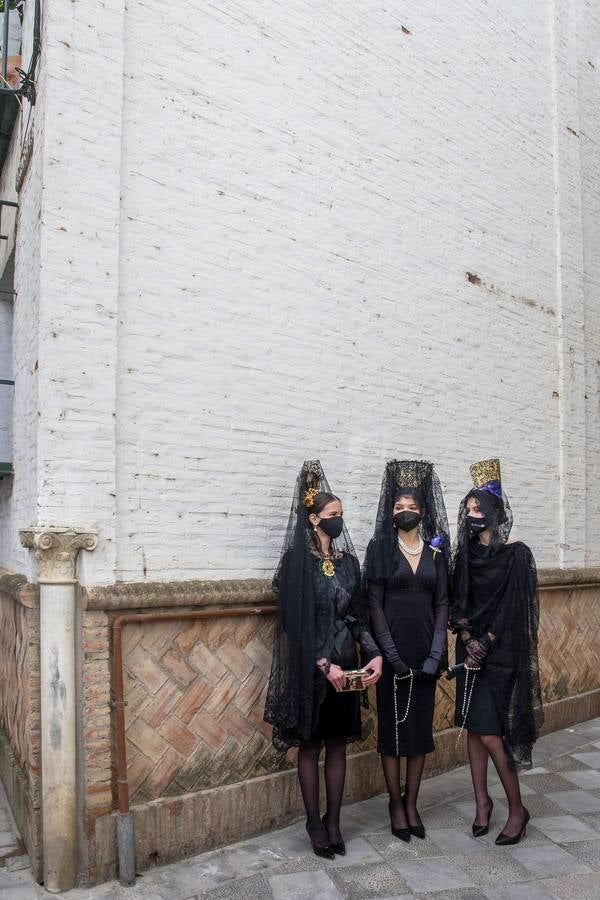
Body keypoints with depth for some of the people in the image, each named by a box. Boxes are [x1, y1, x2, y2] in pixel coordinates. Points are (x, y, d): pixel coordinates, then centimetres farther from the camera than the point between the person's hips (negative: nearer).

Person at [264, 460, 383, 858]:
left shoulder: (349, 561, 7)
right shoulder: (297, 561, -10)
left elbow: (359, 615, 8)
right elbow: (295, 621, -14)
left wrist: (374, 654, -7)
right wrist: (324, 664, -19)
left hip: (345, 666, 5)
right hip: (311, 669, -5)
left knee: (338, 745, 12)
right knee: (310, 746, 9)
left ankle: (334, 822, 26)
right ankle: (315, 823, 24)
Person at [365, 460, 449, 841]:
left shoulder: (436, 552, 6)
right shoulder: (380, 549, -3)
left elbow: (442, 603, 4)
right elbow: (374, 604, -7)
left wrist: (435, 654, -6)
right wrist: (390, 653, -14)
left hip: (426, 653, 3)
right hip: (393, 652, -3)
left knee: (422, 726, 11)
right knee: (392, 726, 6)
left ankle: (412, 803, 26)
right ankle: (396, 804, 22)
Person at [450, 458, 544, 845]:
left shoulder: (516, 554, -9)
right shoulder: (465, 555, 7)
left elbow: (514, 609, -12)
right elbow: (457, 604, 5)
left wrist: (485, 644, -14)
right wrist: (467, 640, -10)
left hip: (501, 656, -5)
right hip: (472, 652, 6)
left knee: (489, 733, -6)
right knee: (474, 728, 10)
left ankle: (517, 808, 13)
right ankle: (482, 800, 25)